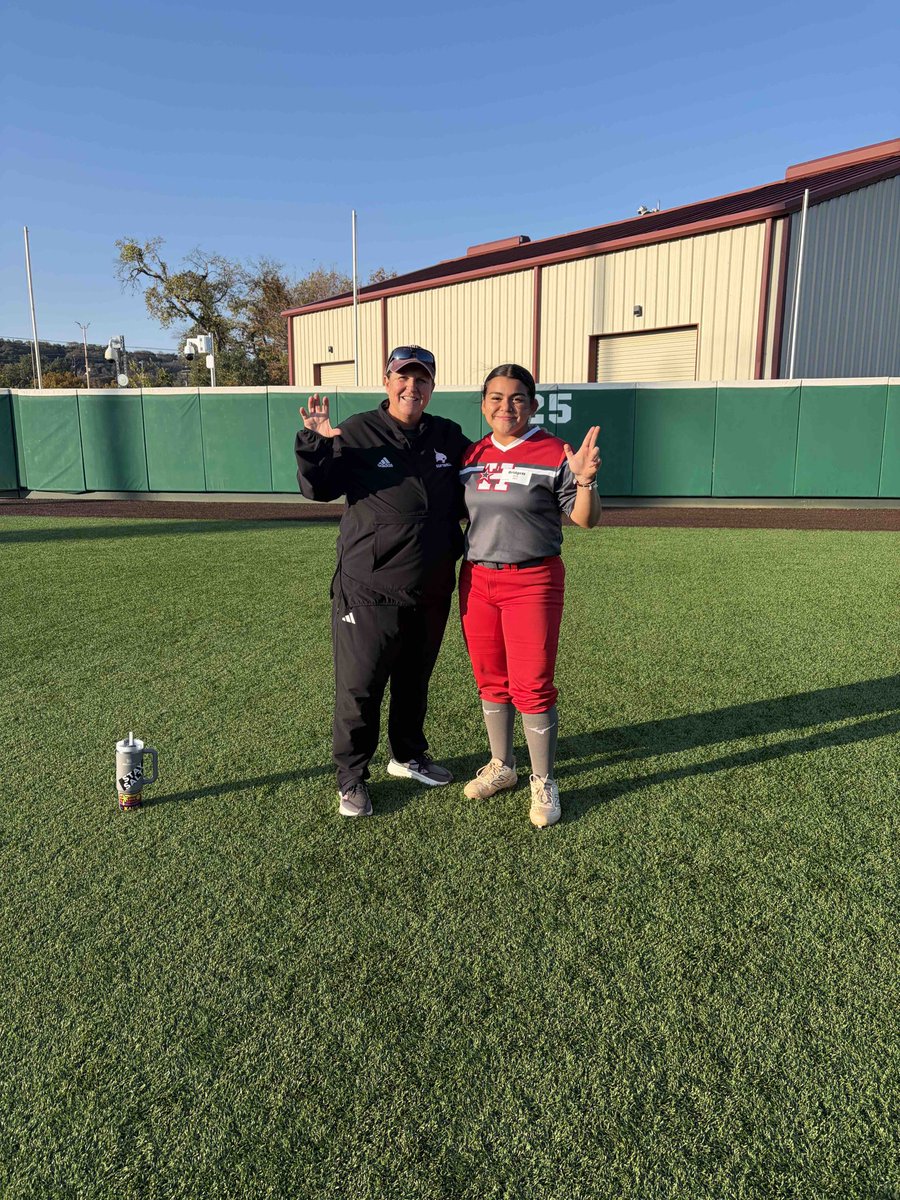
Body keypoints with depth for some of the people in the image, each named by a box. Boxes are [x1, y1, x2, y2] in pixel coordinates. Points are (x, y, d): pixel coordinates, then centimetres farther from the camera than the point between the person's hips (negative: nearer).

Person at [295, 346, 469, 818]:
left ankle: (408, 755, 40)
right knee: (358, 688, 2)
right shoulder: (357, 433, -4)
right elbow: (318, 488, -10)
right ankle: (351, 778, 19)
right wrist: (314, 443, -27)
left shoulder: (449, 437, 9)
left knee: (415, 681, 20)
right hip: (370, 595, -4)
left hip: (432, 594, 5)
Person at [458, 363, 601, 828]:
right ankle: (501, 767, 31)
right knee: (491, 680, 14)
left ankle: (543, 783, 14)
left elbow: (586, 520, -10)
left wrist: (585, 479, -25)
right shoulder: (472, 455, 8)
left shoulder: (553, 453, -7)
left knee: (532, 685, -3)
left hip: (533, 581, -5)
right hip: (477, 580, 5)